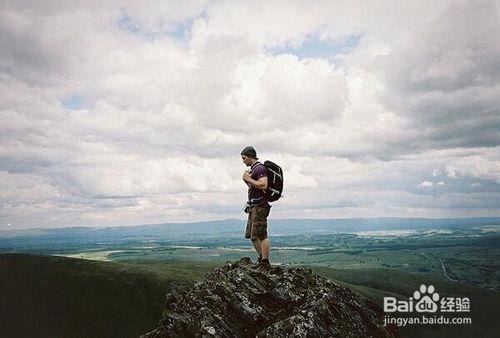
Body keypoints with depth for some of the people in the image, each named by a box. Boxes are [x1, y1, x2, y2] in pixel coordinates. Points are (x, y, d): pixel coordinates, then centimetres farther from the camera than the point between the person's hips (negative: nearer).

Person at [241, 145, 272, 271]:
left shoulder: (260, 168, -13)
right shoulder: (253, 169, 18)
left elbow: (263, 185, -26)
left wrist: (249, 179, -18)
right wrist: (246, 179, 10)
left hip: (260, 206, -11)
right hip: (253, 206, 11)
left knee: (261, 235, -10)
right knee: (251, 235, 15)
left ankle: (265, 263, -6)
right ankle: (261, 258, 24)